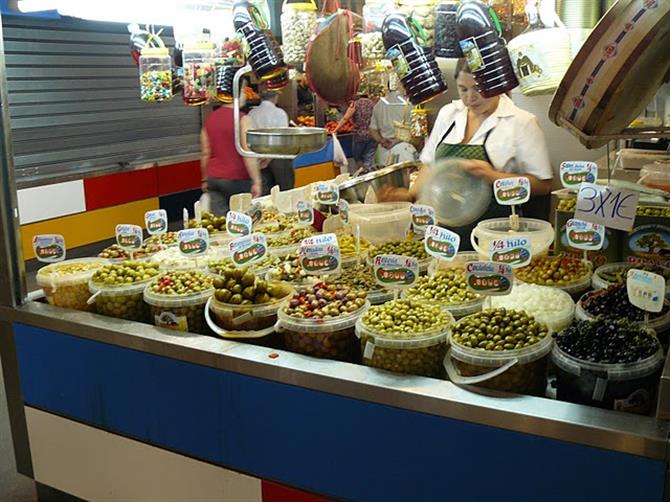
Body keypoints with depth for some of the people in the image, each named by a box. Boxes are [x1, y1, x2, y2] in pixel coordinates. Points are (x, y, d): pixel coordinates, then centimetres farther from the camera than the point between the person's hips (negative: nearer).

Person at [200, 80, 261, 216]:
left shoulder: (209, 119, 8)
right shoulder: (242, 119, -10)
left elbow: (205, 154, 12)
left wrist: (205, 179, 20)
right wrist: (256, 182, -13)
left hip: (214, 179, 5)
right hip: (238, 179, -5)